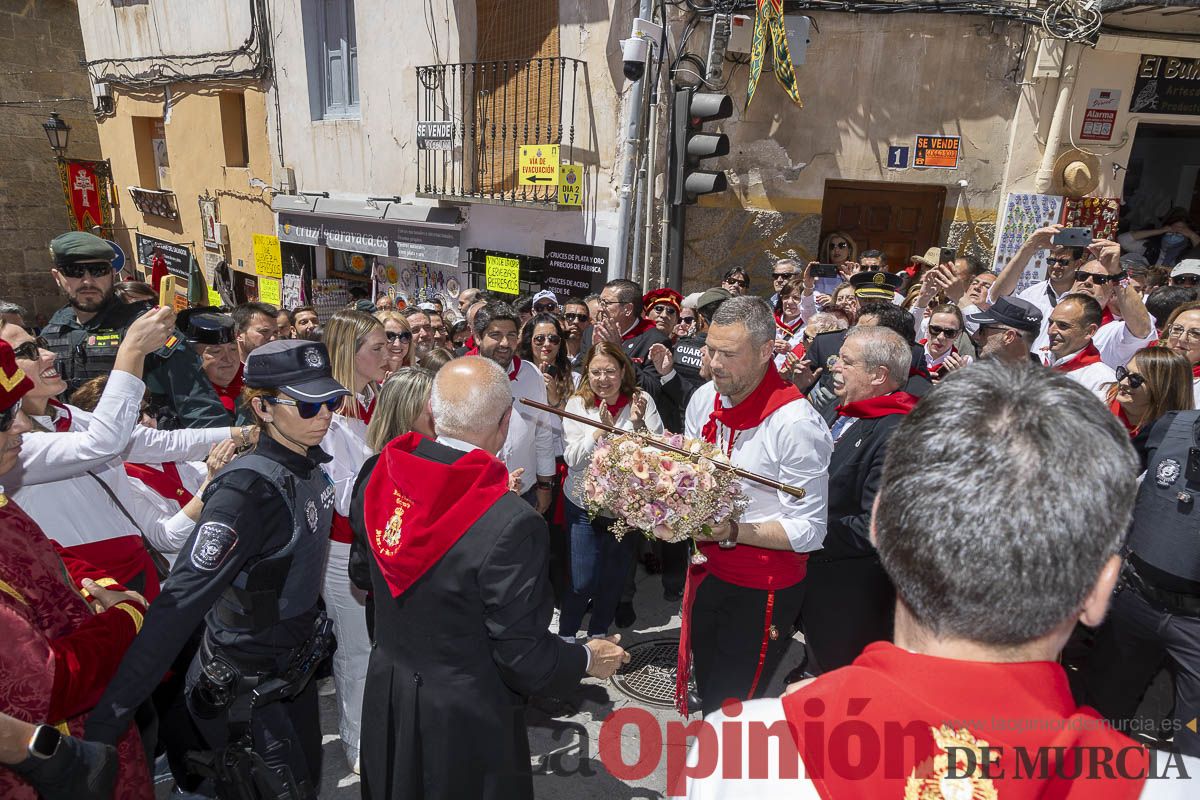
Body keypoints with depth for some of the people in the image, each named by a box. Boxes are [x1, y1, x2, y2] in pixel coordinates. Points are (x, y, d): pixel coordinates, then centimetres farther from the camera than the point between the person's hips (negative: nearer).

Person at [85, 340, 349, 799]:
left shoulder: (309, 466, -5)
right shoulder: (248, 489, -30)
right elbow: (180, 605, -35)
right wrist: (106, 722, -35)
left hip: (293, 669, 7)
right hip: (245, 688, -7)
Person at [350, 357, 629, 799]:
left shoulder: (377, 475, -13)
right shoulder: (511, 524, -32)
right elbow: (523, 655, -24)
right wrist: (588, 659, -3)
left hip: (386, 692, 6)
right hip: (463, 714, -5)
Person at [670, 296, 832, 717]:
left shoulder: (797, 423, -24)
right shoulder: (705, 399, -2)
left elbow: (809, 531, -21)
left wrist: (733, 531, -30)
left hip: (762, 590, -7)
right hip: (706, 571, 7)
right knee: (707, 692, 24)